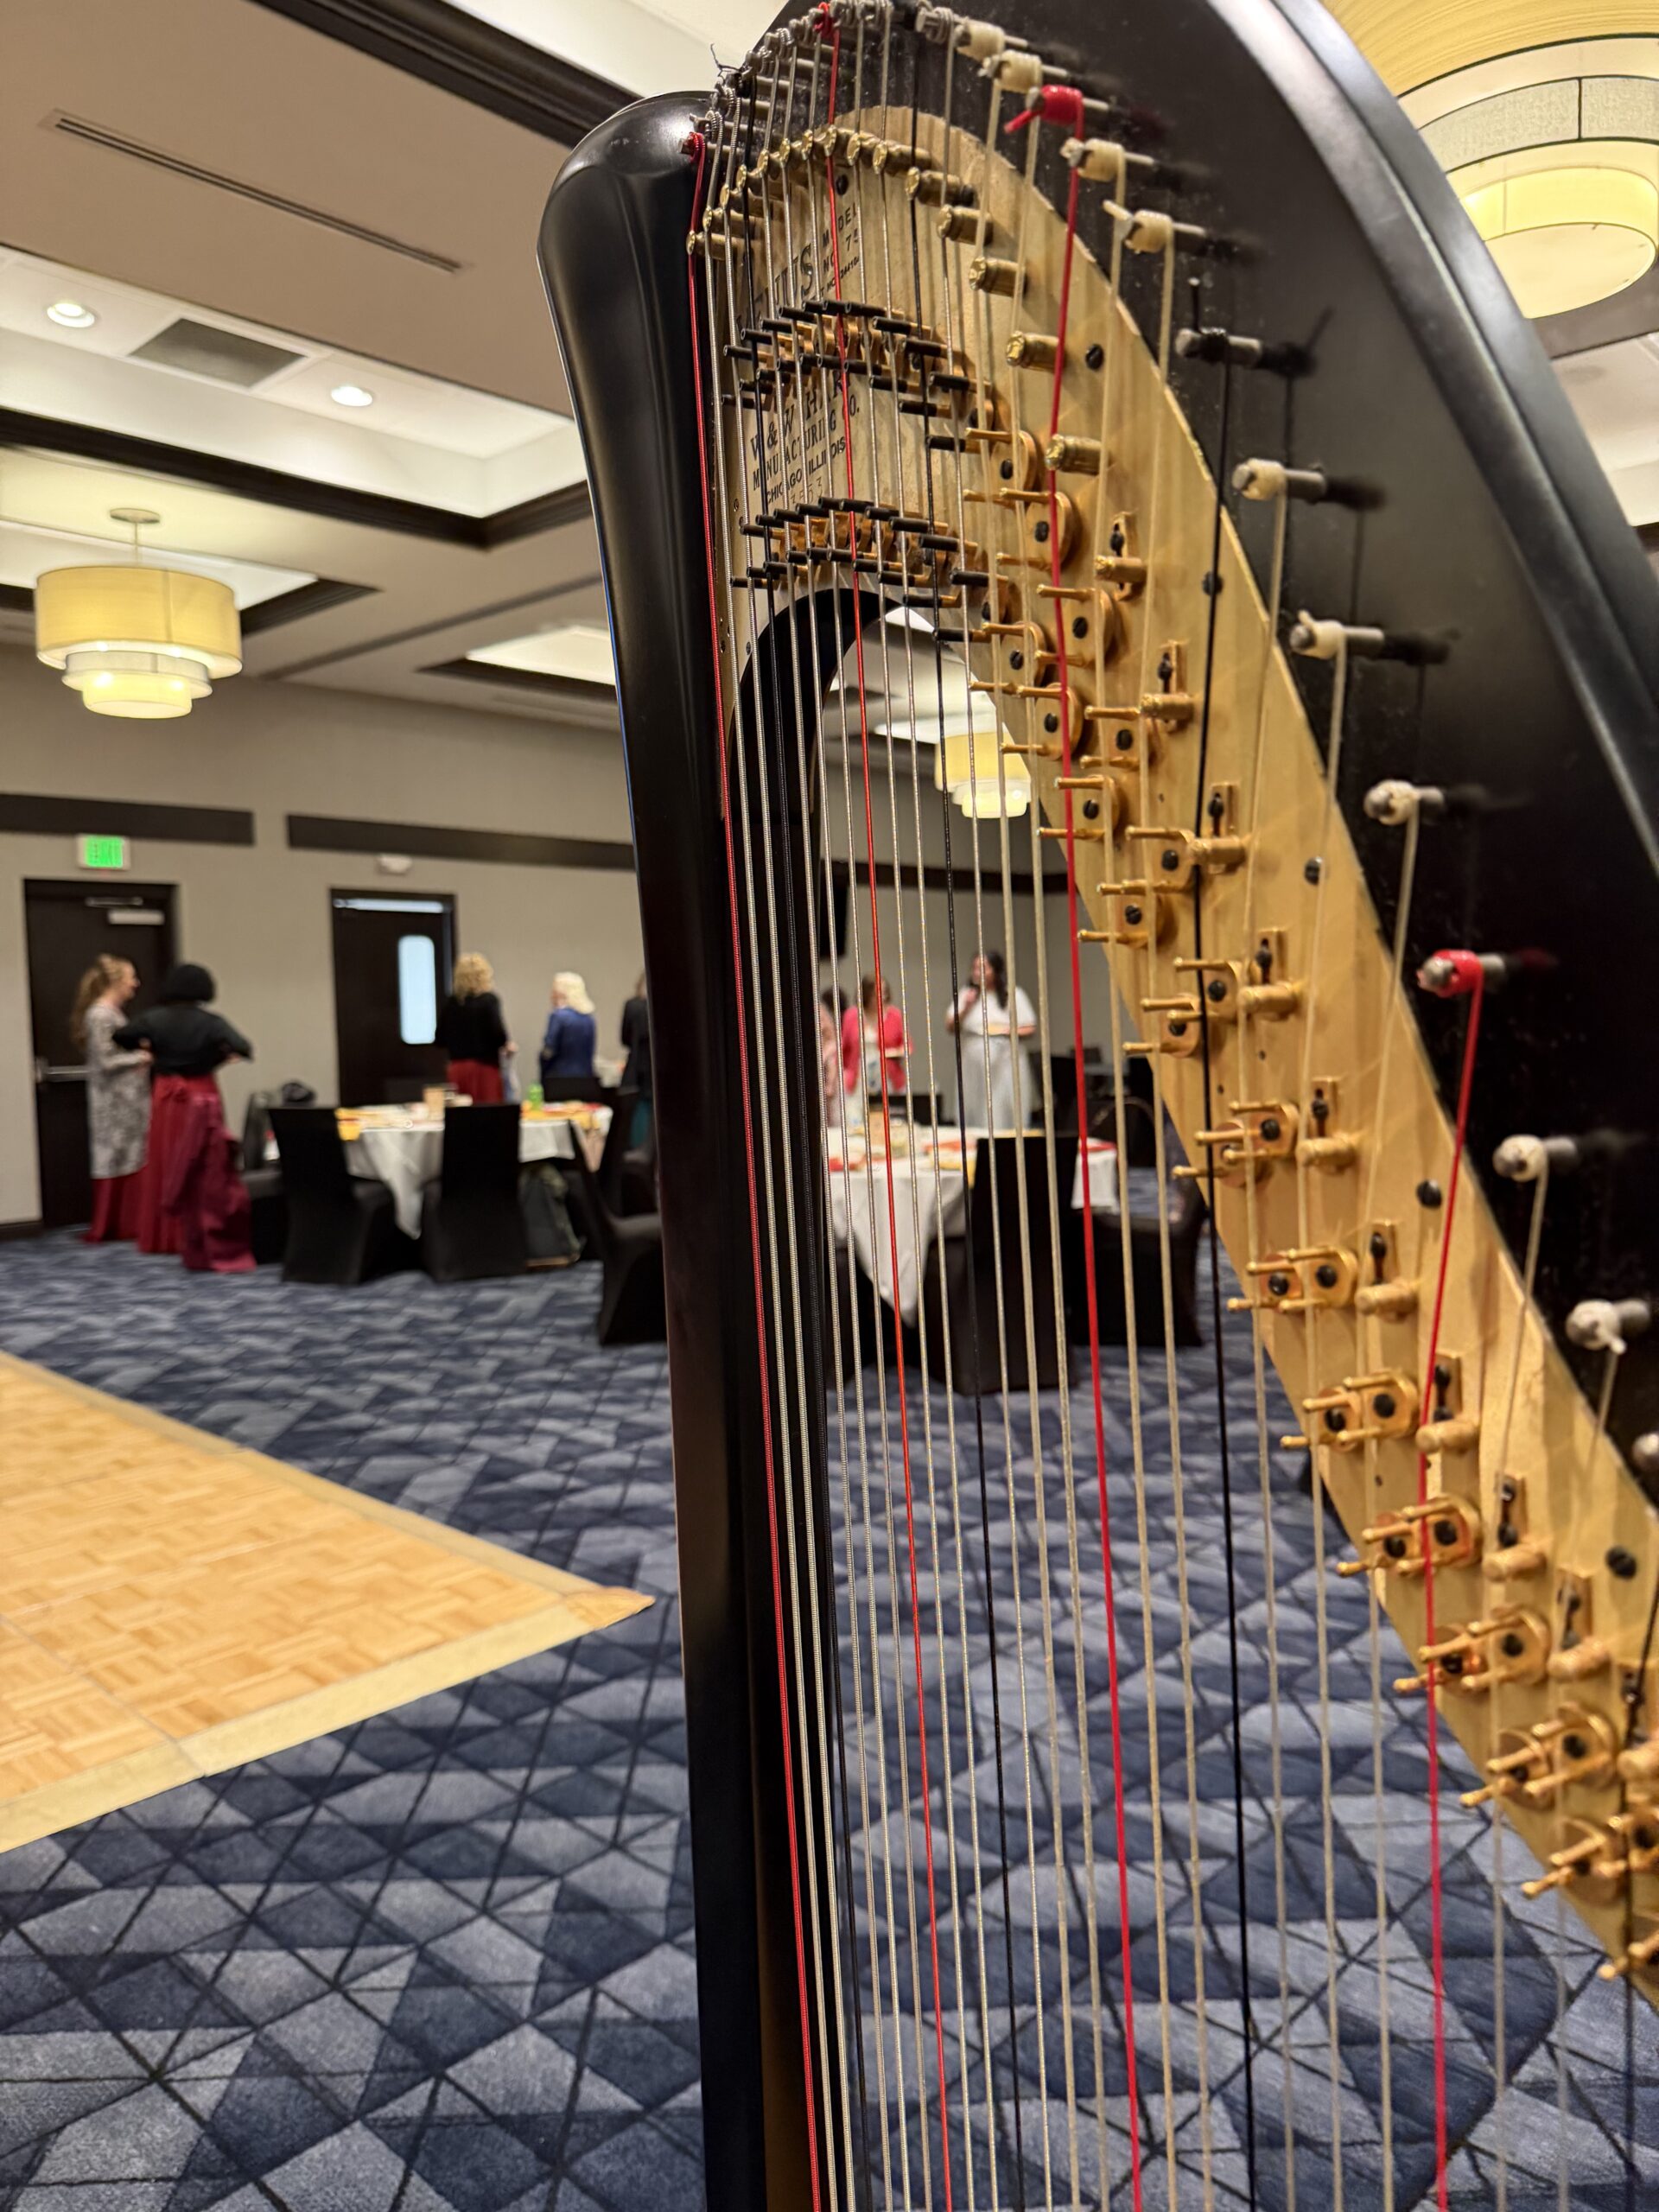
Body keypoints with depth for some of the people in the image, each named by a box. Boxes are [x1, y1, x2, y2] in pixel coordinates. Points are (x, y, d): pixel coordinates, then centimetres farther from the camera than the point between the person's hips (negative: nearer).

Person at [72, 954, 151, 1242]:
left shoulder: (115, 1012, 14)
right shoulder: (100, 1015, -15)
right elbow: (105, 1062, -19)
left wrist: (142, 1048, 2)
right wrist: (142, 1057, -12)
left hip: (128, 1101, 9)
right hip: (114, 1104, -9)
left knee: (132, 1159, 11)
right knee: (115, 1161, -2)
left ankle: (125, 1224, 17)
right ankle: (106, 1229, 6)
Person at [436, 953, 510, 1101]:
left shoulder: (449, 1002, 5)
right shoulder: (488, 1000, -8)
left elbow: (440, 1038, 7)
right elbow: (497, 1031, -15)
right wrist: (507, 1044, 5)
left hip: (456, 1067, 5)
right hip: (484, 1066, -5)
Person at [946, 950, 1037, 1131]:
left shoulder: (1013, 995, 6)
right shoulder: (966, 994, 12)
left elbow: (1031, 1029, 6)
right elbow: (950, 1026, 7)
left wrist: (1012, 1031, -13)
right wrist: (965, 1008, -7)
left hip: (1005, 1065, -2)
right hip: (974, 1067, 2)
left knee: (1007, 1120, -6)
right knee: (975, 1120, -1)